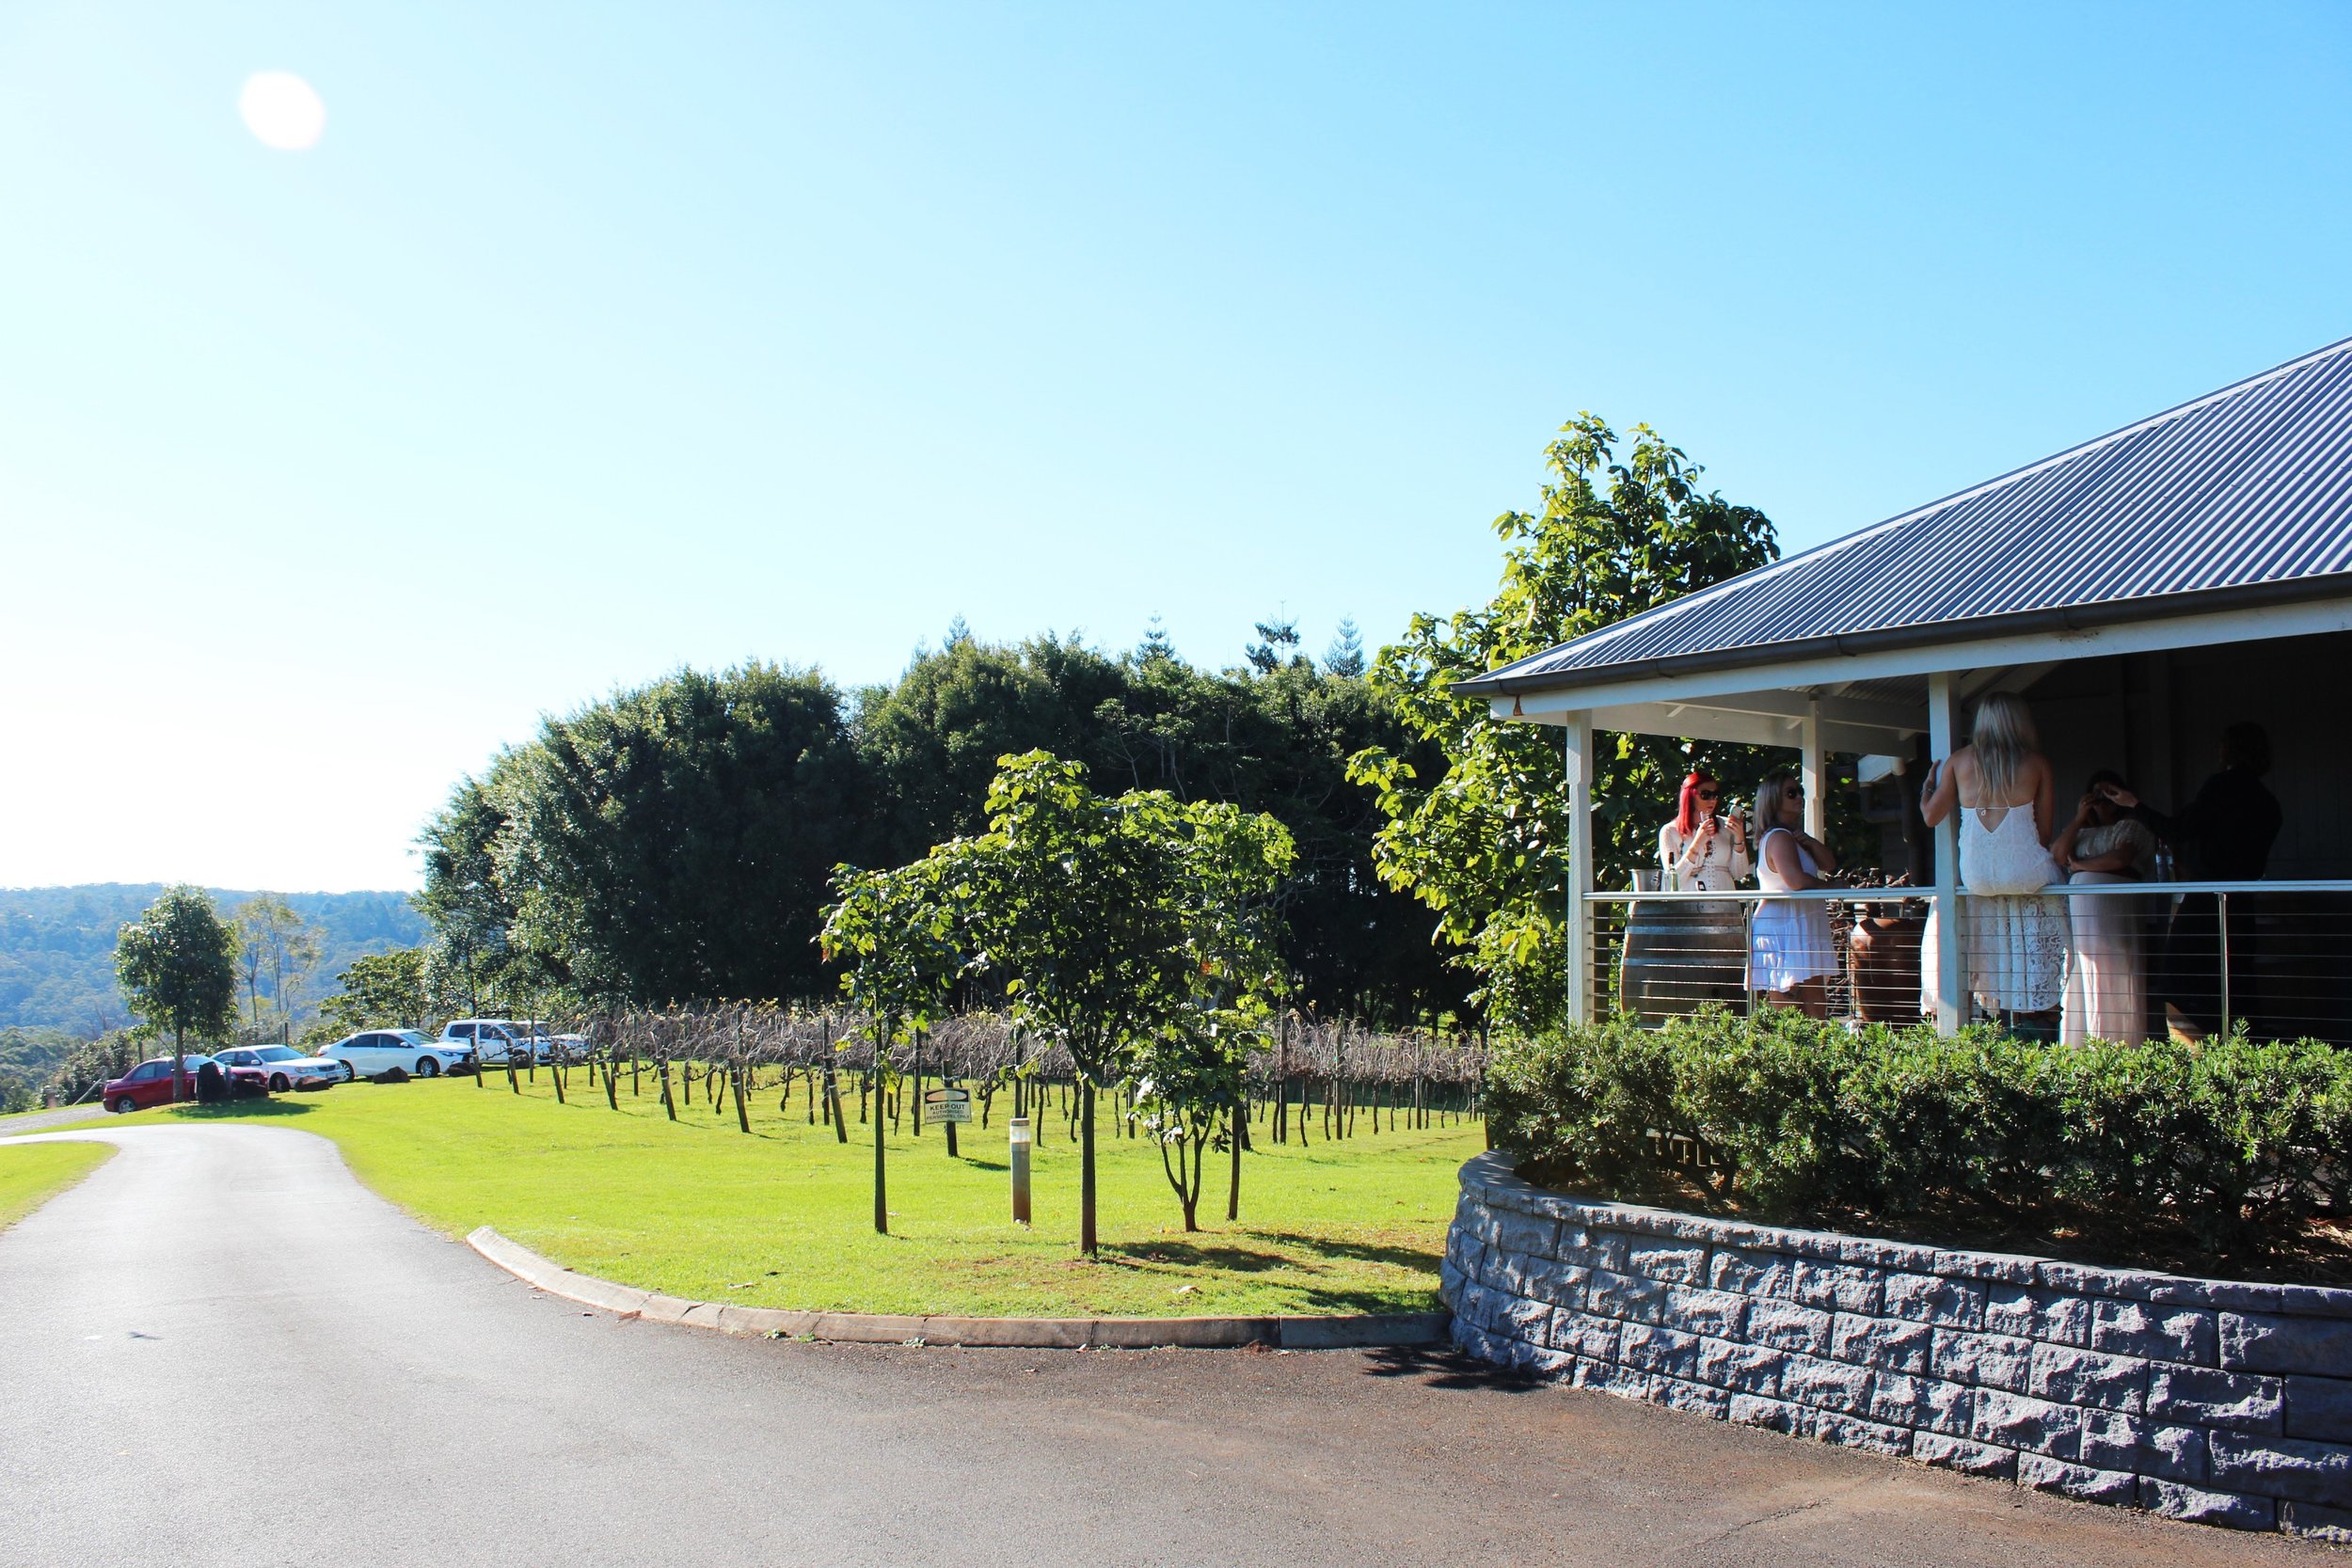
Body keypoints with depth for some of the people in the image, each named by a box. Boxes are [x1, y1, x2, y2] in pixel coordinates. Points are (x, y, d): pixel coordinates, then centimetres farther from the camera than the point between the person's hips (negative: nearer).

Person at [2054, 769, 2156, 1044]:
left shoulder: (2132, 827, 10)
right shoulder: (2080, 831, 24)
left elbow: (2119, 858, -9)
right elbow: (2056, 856, 6)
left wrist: (2079, 864, 1)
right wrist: (2079, 818, 6)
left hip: (2115, 913, -4)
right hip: (2078, 913, 4)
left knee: (2114, 984, -8)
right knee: (2080, 986, -2)